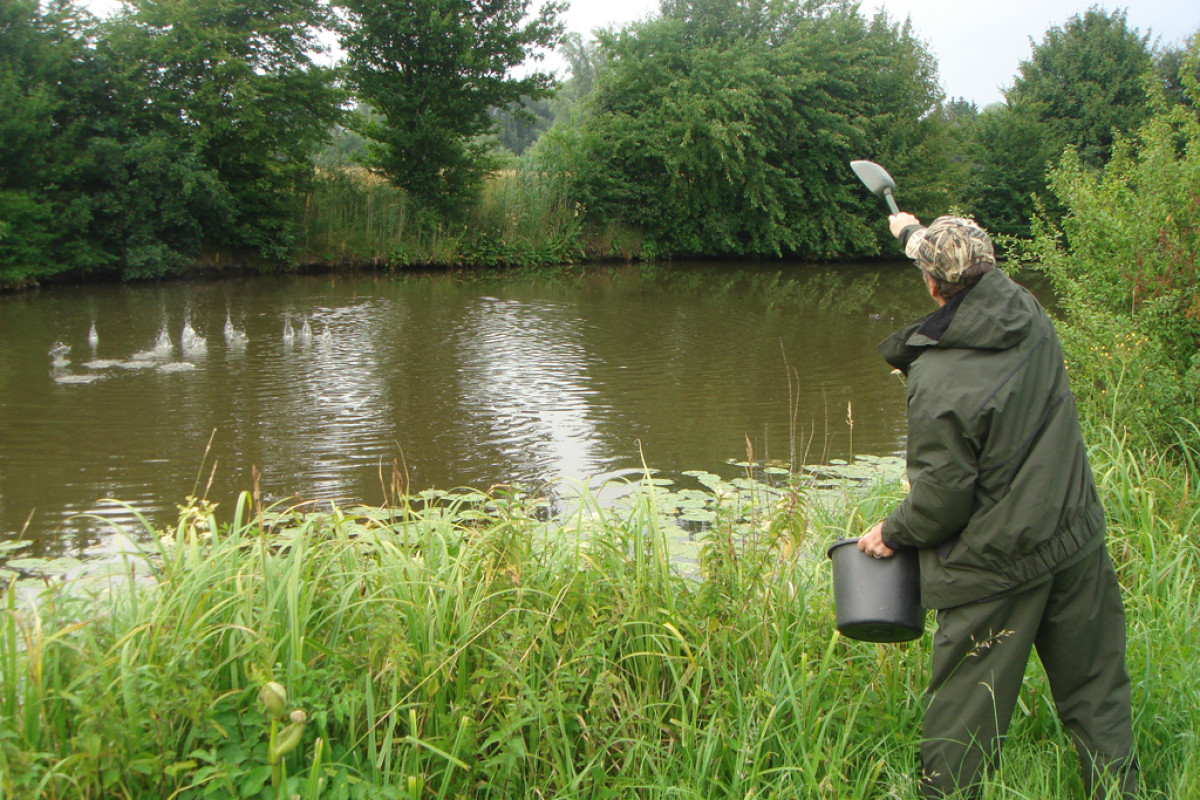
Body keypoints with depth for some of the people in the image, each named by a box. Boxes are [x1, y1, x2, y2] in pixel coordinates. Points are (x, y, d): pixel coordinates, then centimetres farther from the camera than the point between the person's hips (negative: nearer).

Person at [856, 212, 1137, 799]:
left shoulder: (936, 381, -22)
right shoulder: (1027, 315, -4)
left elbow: (943, 496, -18)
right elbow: (980, 276, 21)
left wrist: (893, 534, 2)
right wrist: (914, 232, 36)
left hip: (996, 565, -6)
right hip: (1077, 541, 6)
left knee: (965, 709, 8)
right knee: (1096, 692, 19)